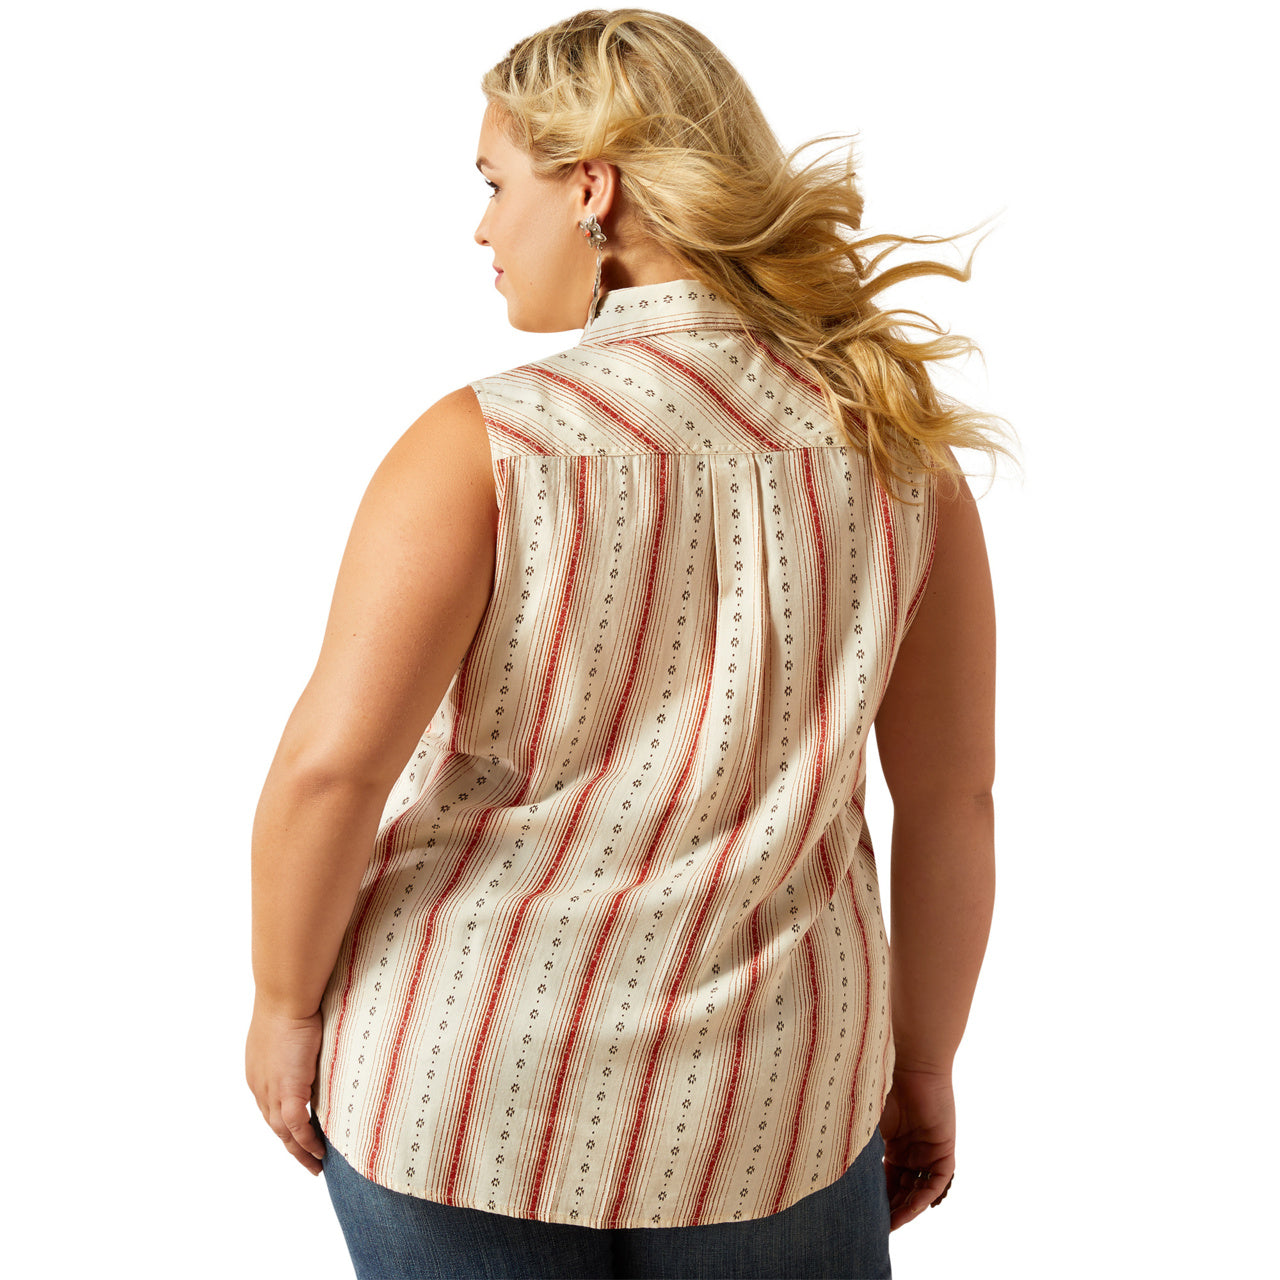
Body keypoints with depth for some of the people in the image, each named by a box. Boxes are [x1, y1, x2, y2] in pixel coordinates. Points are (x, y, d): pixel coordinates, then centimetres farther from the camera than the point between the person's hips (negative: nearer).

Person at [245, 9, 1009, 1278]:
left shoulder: (485, 445, -15)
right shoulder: (901, 452, -4)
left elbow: (332, 766, -20)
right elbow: (953, 802, 0)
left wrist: (284, 1003, -2)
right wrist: (924, 1064, 12)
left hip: (468, 1078, -2)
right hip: (766, 1102, 3)